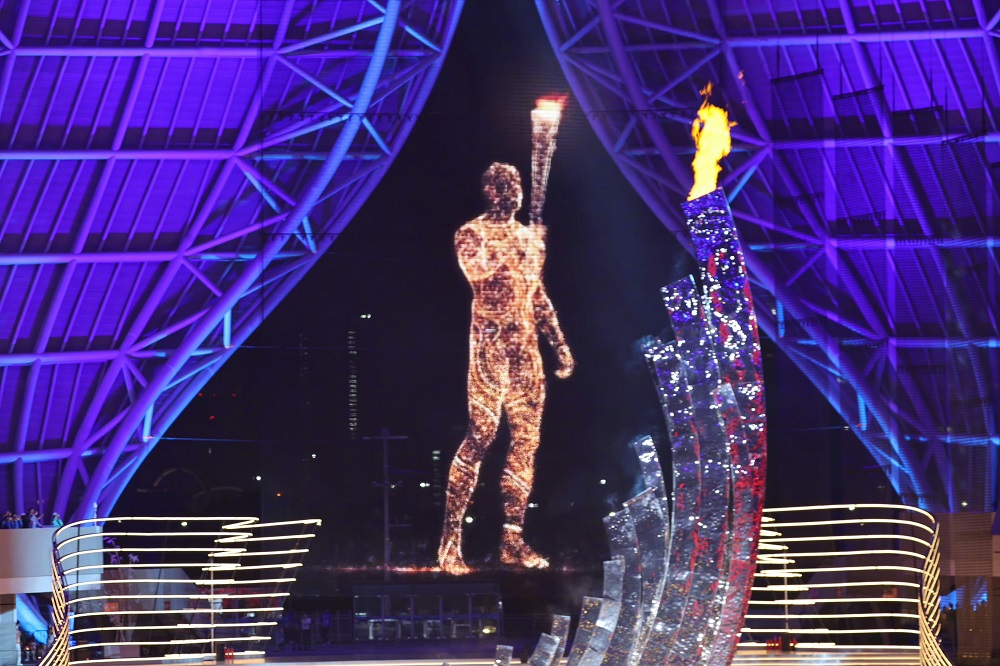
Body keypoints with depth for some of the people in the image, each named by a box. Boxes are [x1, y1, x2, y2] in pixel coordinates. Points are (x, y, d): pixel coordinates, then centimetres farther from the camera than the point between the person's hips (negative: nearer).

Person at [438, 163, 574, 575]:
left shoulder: (528, 236, 19)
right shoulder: (472, 233, 1)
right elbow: (477, 270, -20)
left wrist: (559, 344, 20)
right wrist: (517, 248, -13)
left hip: (526, 347, 7)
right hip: (490, 343, -7)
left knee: (526, 439, 4)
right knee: (480, 435, -14)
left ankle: (513, 540, 8)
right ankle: (451, 539, -13)